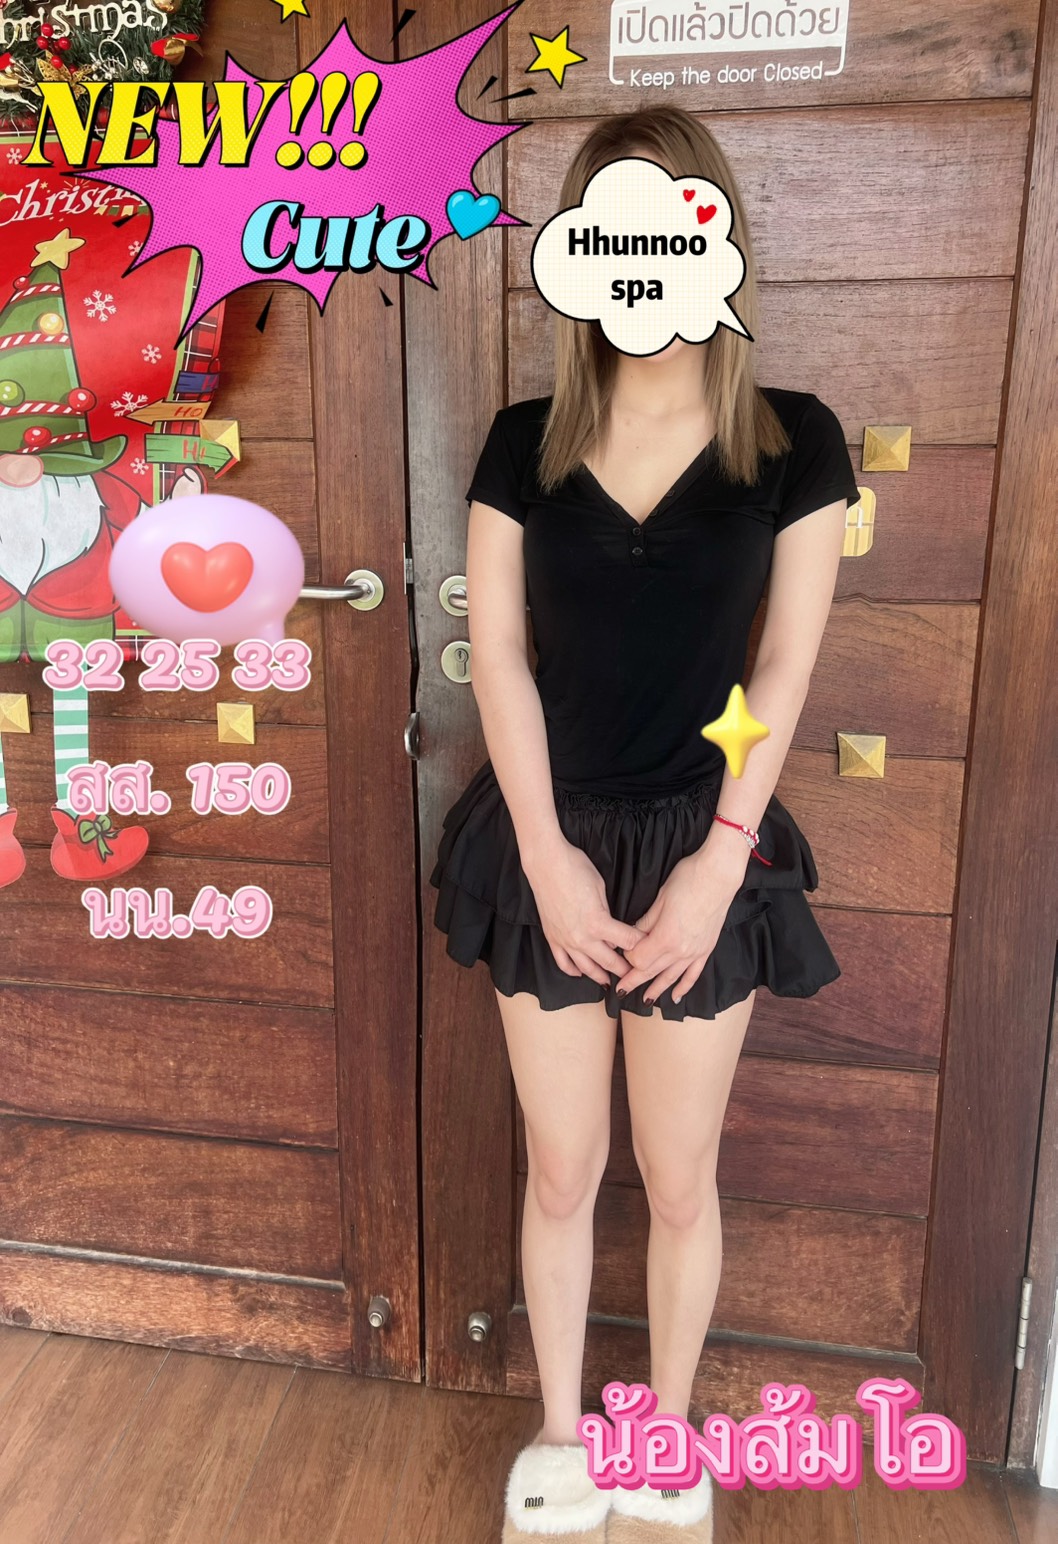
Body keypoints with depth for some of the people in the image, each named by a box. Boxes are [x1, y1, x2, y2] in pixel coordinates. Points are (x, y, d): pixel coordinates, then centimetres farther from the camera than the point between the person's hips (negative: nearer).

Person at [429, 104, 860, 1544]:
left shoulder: (795, 442, -2)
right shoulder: (524, 441, 1)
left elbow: (784, 671, -4)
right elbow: (498, 655, -3)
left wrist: (716, 861, -10)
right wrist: (548, 855, -9)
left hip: (702, 846, -1)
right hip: (545, 844, 1)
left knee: (679, 1180, 12)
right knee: (561, 1169, 13)